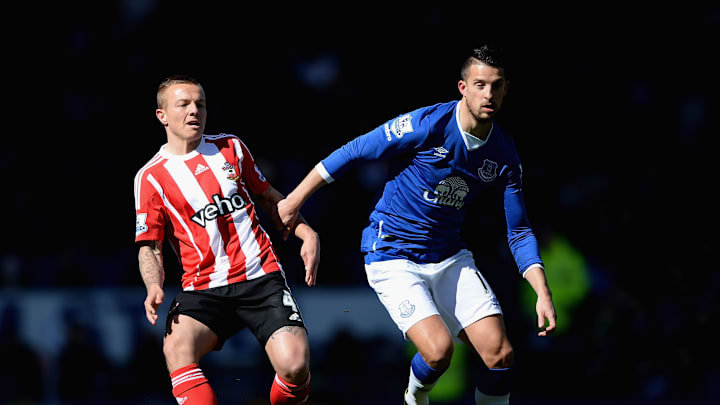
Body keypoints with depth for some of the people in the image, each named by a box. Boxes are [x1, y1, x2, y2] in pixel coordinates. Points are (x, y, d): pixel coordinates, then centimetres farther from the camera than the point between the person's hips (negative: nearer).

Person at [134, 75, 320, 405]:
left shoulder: (230, 148, 12)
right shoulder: (151, 177, 4)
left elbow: (269, 198, 24)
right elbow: (149, 245, 4)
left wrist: (306, 233, 11)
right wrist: (154, 287, -16)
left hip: (262, 278, 1)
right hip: (203, 288, -1)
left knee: (295, 364, -21)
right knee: (176, 346, -33)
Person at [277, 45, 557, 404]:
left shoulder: (504, 155, -3)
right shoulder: (429, 124, -19)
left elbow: (519, 233, 3)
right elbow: (354, 152, -9)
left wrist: (542, 292, -10)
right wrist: (295, 200, -4)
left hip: (450, 258, 5)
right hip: (393, 257, -5)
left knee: (500, 354, -9)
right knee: (439, 350, -23)